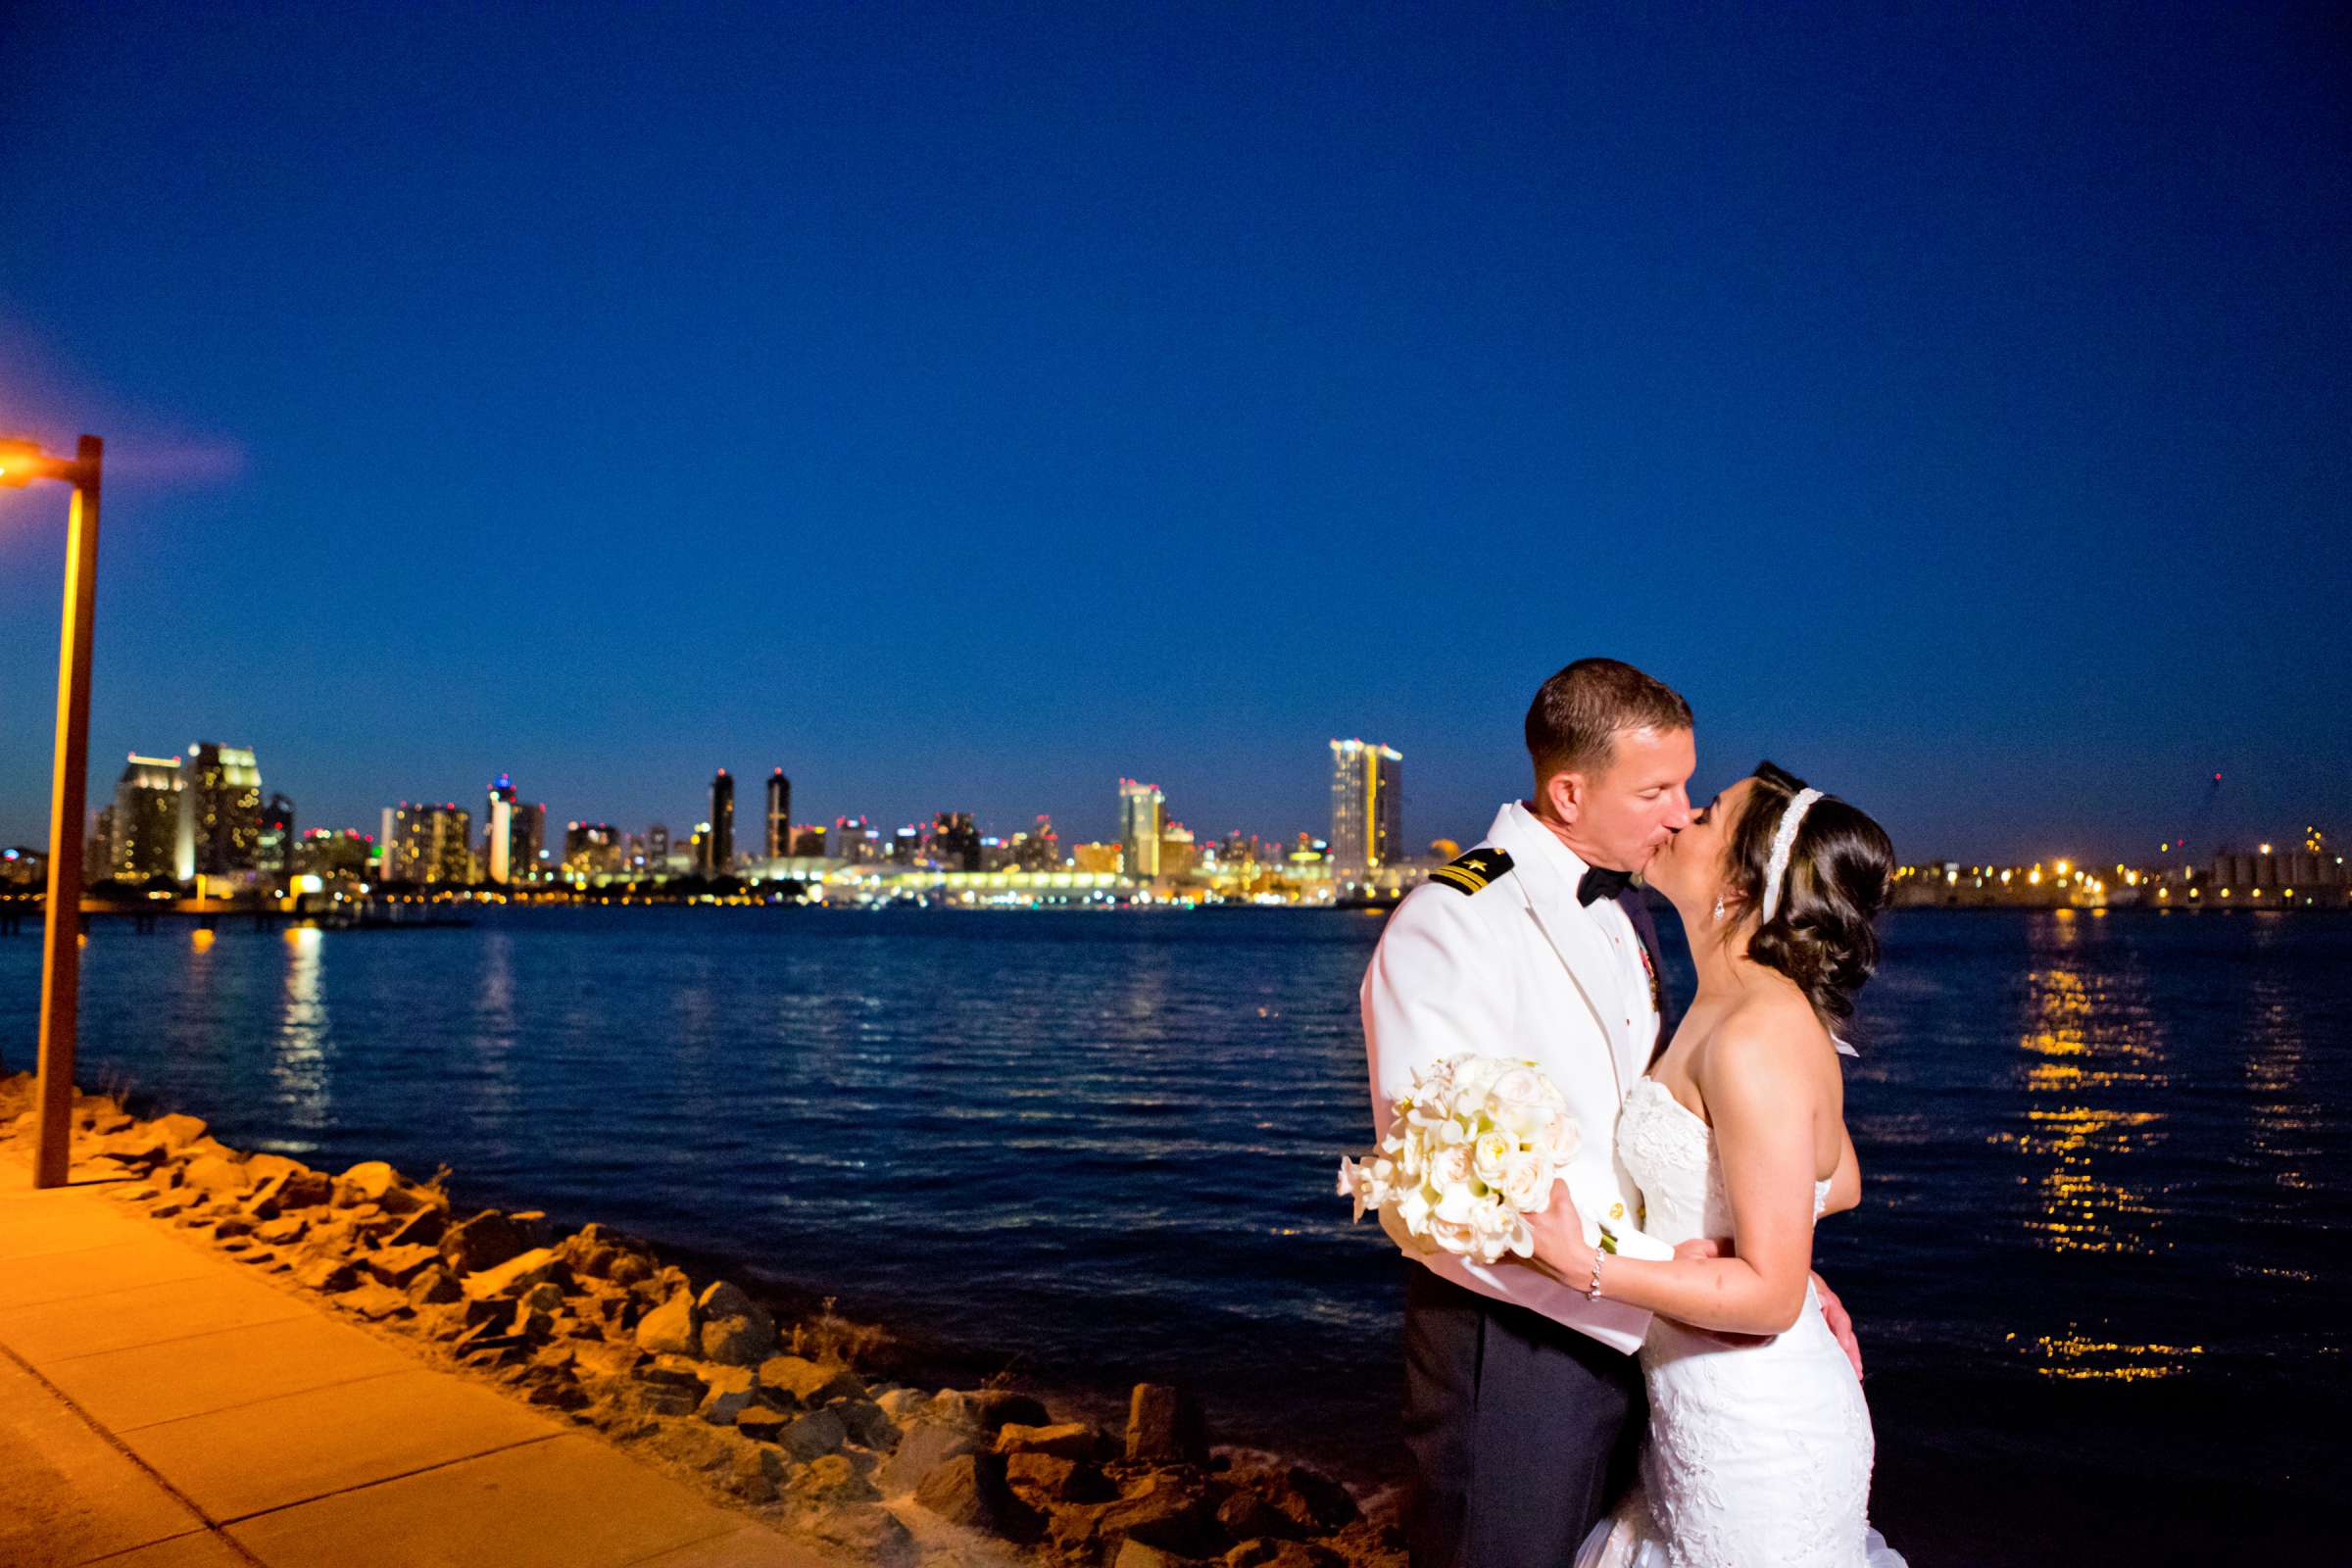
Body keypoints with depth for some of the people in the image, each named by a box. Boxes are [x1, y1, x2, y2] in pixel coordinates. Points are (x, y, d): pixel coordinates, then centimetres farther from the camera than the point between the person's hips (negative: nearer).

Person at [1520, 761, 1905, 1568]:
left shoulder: (1758, 1037, -26)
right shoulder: (1739, 1009, 1)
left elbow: (1769, 1295, -24)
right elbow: (1840, 1184, 14)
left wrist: (1586, 1267, -31)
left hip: (1756, 1433, -8)